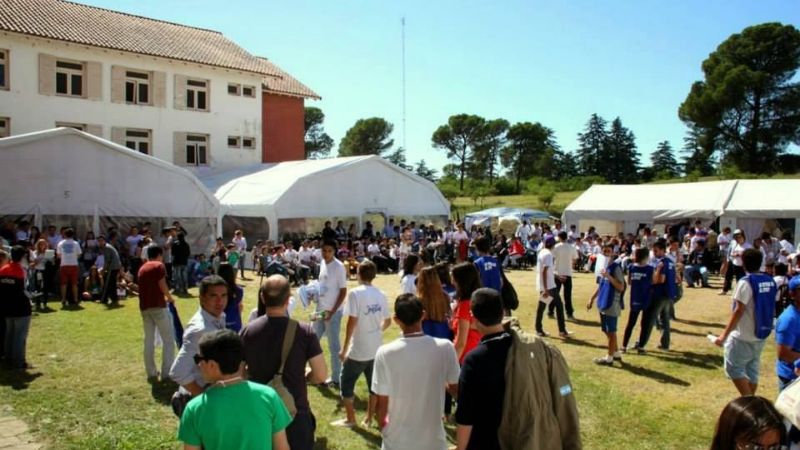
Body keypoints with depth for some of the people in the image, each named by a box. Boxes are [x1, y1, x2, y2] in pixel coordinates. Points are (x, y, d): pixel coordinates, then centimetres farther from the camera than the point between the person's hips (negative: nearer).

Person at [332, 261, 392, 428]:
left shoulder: (355, 293, -15)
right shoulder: (380, 294, 3)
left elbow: (352, 322, -18)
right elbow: (388, 321, 10)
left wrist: (344, 349, -11)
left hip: (358, 350, -6)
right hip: (376, 349, 6)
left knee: (346, 383, 11)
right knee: (374, 384, 16)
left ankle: (350, 419, 19)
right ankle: (369, 418, 25)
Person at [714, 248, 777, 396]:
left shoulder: (745, 283, -18)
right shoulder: (770, 282, 4)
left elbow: (739, 311, -21)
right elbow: (772, 309, 10)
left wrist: (724, 335, -18)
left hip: (743, 336, -7)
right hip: (761, 335, 7)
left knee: (733, 368, 2)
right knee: (752, 370, 15)